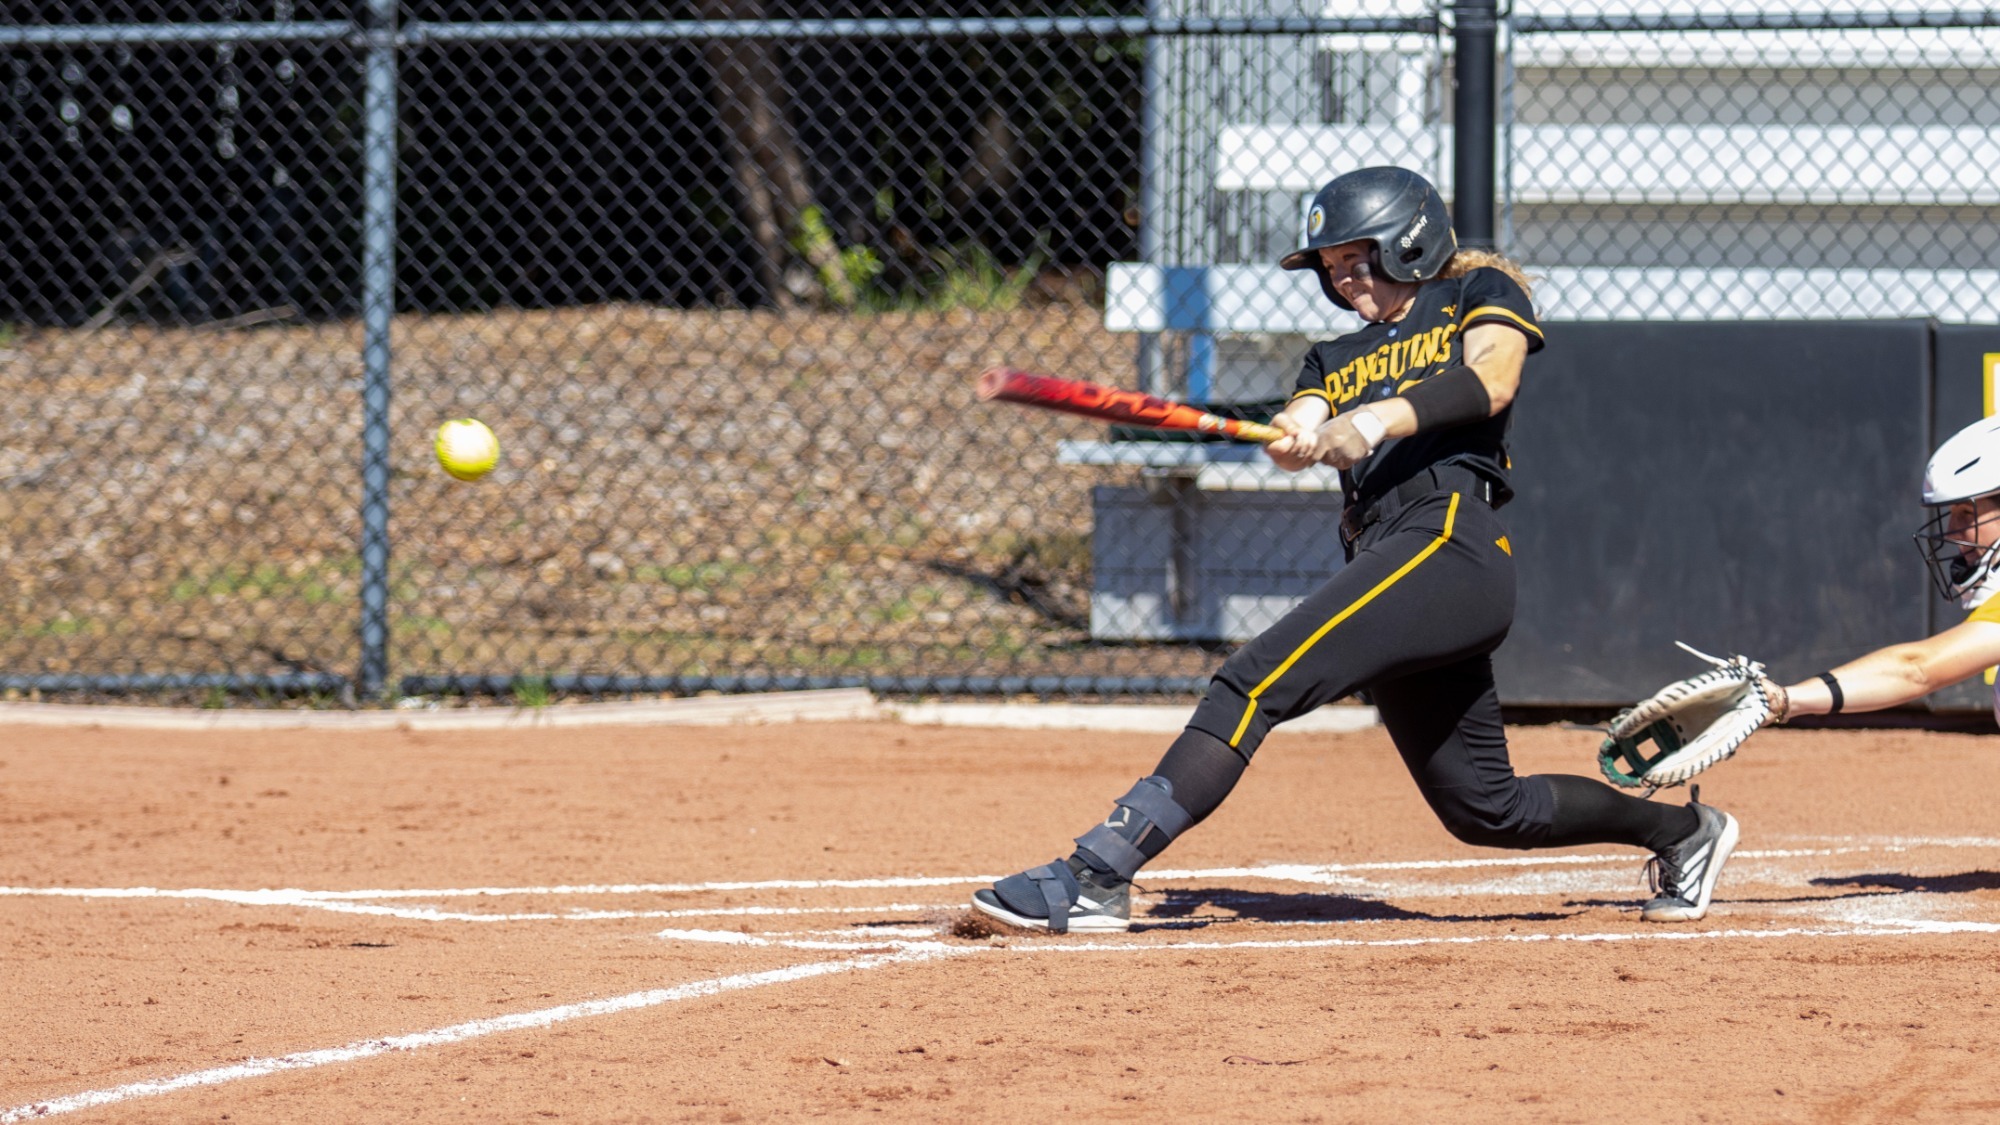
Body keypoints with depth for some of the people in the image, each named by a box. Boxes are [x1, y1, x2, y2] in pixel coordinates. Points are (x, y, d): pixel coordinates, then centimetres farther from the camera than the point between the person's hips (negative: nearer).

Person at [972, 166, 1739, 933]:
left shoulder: (1482, 295, 11)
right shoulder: (1337, 359, 29)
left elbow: (1490, 382, -10)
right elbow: (1303, 424, 8)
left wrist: (1376, 420, -24)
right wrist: (1295, 438, -18)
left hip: (1451, 545, -9)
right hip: (1378, 548, 9)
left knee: (1258, 681, -23)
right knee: (1486, 809, 12)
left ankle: (1097, 877, -32)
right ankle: (1682, 831, 33)